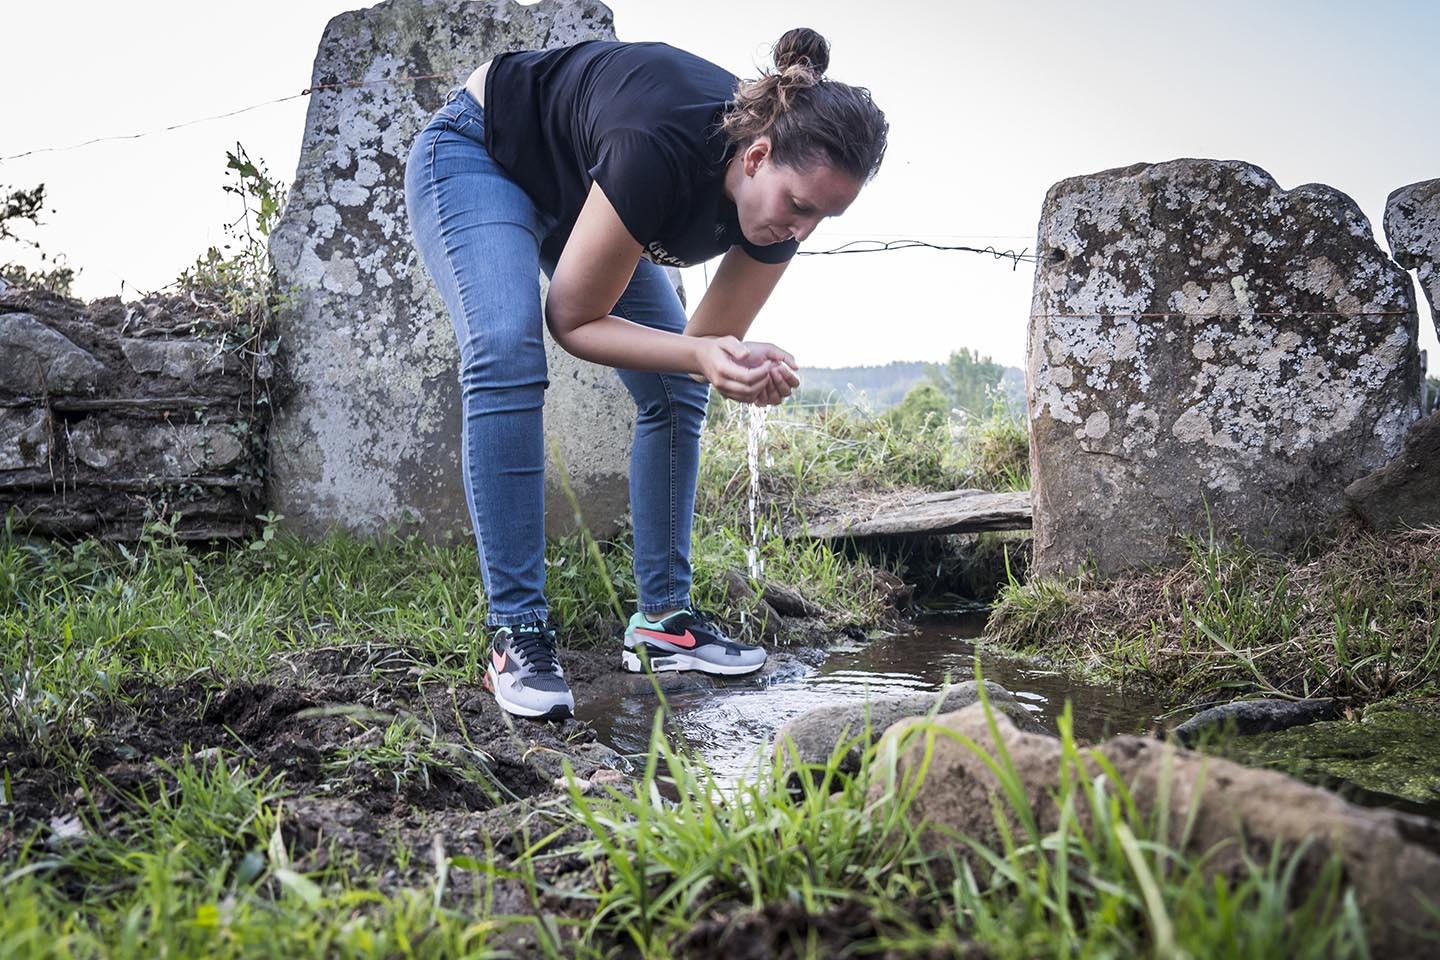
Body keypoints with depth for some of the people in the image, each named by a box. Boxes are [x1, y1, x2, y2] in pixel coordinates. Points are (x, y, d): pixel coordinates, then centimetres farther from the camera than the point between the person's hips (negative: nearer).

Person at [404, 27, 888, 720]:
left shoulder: (781, 194, -21)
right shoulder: (661, 149, -41)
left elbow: (702, 347, -11)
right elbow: (572, 320, -30)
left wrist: (747, 365, -34)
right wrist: (699, 354, -44)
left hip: (574, 196, 7)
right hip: (477, 156, -7)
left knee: (676, 392, -3)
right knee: (507, 353, -31)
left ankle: (662, 620, 4)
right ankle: (516, 636, -24)